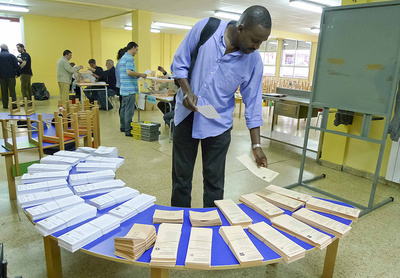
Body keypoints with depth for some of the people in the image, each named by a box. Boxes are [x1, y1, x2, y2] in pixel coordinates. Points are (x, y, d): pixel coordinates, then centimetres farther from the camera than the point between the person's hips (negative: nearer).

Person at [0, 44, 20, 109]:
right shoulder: (11, 56, -6)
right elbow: (17, 66, -7)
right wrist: (18, 73, 6)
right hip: (11, 75, -2)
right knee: (12, 90, 0)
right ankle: (14, 105, -3)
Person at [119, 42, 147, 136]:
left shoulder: (123, 57, 19)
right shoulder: (129, 58, -13)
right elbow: (129, 72, -24)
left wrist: (137, 75, 21)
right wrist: (141, 75, -13)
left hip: (124, 88, 10)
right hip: (130, 89, -10)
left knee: (124, 108, 17)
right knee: (129, 111, -7)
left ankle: (123, 127, 27)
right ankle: (128, 131, -4)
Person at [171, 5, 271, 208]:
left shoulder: (253, 60, -9)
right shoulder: (205, 28, -12)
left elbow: (252, 102, -3)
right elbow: (179, 62, -2)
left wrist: (256, 145, -3)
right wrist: (187, 91, -18)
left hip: (218, 123, 0)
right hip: (186, 116, 0)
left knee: (214, 181, 7)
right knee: (181, 176, 12)